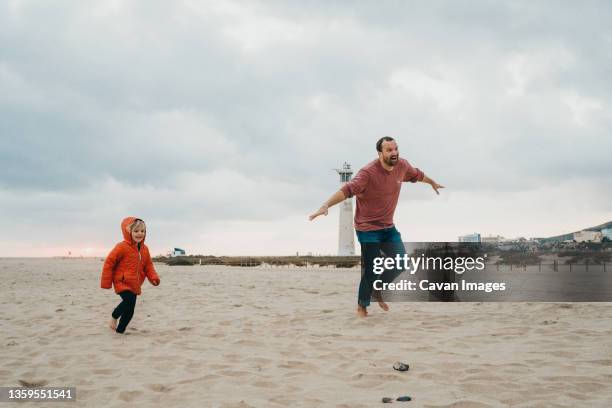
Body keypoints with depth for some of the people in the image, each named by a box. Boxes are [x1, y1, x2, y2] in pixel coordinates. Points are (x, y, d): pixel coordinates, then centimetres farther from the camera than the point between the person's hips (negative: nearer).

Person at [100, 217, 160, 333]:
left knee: (129, 310, 8)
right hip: (122, 282, -7)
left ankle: (120, 330, 25)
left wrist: (154, 278, -6)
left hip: (134, 284, 7)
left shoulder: (144, 249, 5)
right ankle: (114, 317, 1)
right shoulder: (122, 247, -15)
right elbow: (109, 262, -11)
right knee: (130, 301, -26)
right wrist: (106, 283, -10)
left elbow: (148, 265, 13)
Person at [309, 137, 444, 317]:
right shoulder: (368, 172, -23)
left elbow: (417, 174, 21)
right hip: (368, 229, -7)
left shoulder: (402, 166, -1)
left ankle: (378, 291, 28)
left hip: (388, 227, 7)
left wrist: (432, 183, 40)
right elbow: (347, 189, -34)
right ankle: (362, 306, 14)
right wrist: (326, 205, -48)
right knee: (371, 270, -8)